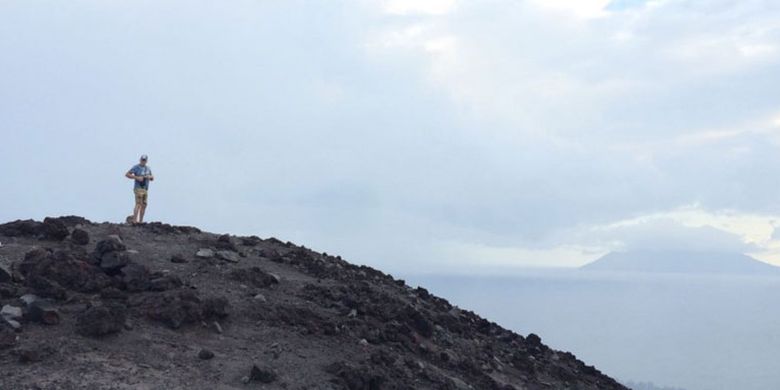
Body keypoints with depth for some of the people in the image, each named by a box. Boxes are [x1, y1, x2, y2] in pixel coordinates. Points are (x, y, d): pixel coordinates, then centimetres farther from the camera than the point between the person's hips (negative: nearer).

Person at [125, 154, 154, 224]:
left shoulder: (148, 168, 14)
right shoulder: (136, 167, -5)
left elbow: (152, 178, 20)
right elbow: (127, 174, -11)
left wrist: (150, 177, -5)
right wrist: (137, 177, -20)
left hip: (145, 189, 7)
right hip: (138, 189, -7)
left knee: (144, 205, 4)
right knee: (138, 204, -18)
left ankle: (141, 221, 8)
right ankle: (134, 220, -22)